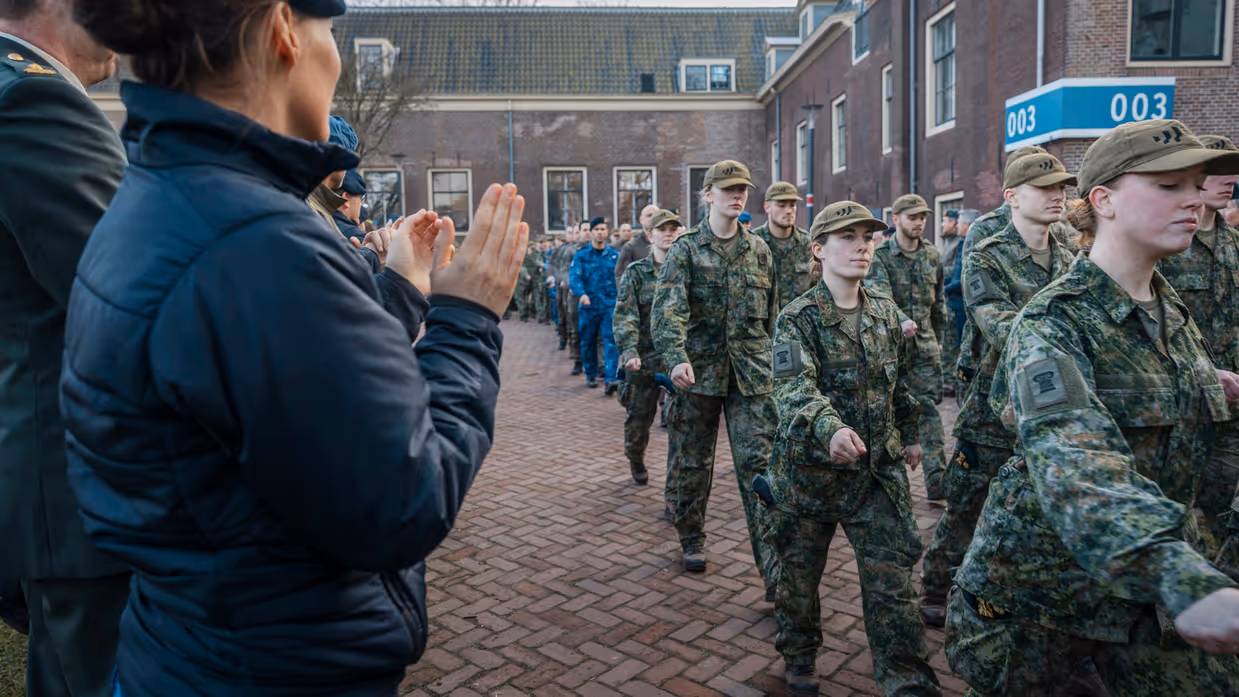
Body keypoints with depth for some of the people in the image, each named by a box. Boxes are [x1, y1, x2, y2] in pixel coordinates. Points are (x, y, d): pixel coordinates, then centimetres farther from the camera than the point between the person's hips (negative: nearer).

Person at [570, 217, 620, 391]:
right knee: (588, 342, 10)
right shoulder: (581, 255, 1)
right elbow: (574, 276, -12)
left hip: (610, 304, 0)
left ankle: (611, 379, -15)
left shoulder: (615, 255, 7)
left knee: (611, 340, -11)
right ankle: (590, 375, 27)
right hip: (588, 305, 0)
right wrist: (581, 293, -30)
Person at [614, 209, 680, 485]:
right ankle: (635, 460, 40)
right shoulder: (636, 273, 0)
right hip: (643, 359, 0)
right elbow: (625, 317, -9)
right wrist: (628, 352, -23)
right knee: (638, 418, 12)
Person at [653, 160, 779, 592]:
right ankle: (692, 539, 34)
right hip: (698, 370, -1)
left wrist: (769, 361, 16)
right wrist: (676, 357, -33)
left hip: (751, 375, 2)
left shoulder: (759, 250, 10)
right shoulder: (686, 249, -2)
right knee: (691, 464, 11)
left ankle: (774, 569, 0)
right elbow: (668, 307, -17)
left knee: (759, 465, -3)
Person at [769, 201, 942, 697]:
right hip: (810, 465, -3)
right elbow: (794, 387, -29)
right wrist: (830, 428, -46)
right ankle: (799, 657, 38)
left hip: (879, 468, 3)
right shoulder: (797, 318, -13)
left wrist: (909, 434, 22)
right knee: (800, 571, 14)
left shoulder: (886, 312, 4)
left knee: (892, 581, 1)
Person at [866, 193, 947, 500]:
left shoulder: (932, 255, 9)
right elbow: (879, 296, -22)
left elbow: (939, 300, 19)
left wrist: (937, 337, 21)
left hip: (924, 343, 3)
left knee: (928, 406, -3)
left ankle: (936, 478, -3)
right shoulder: (880, 256, -6)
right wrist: (901, 321, -39)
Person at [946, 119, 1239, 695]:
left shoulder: (1172, 311, 3)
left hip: (1150, 585, 6)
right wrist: (1184, 581, -54)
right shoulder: (1052, 324, -22)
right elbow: (1071, 460, -40)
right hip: (1045, 579, -6)